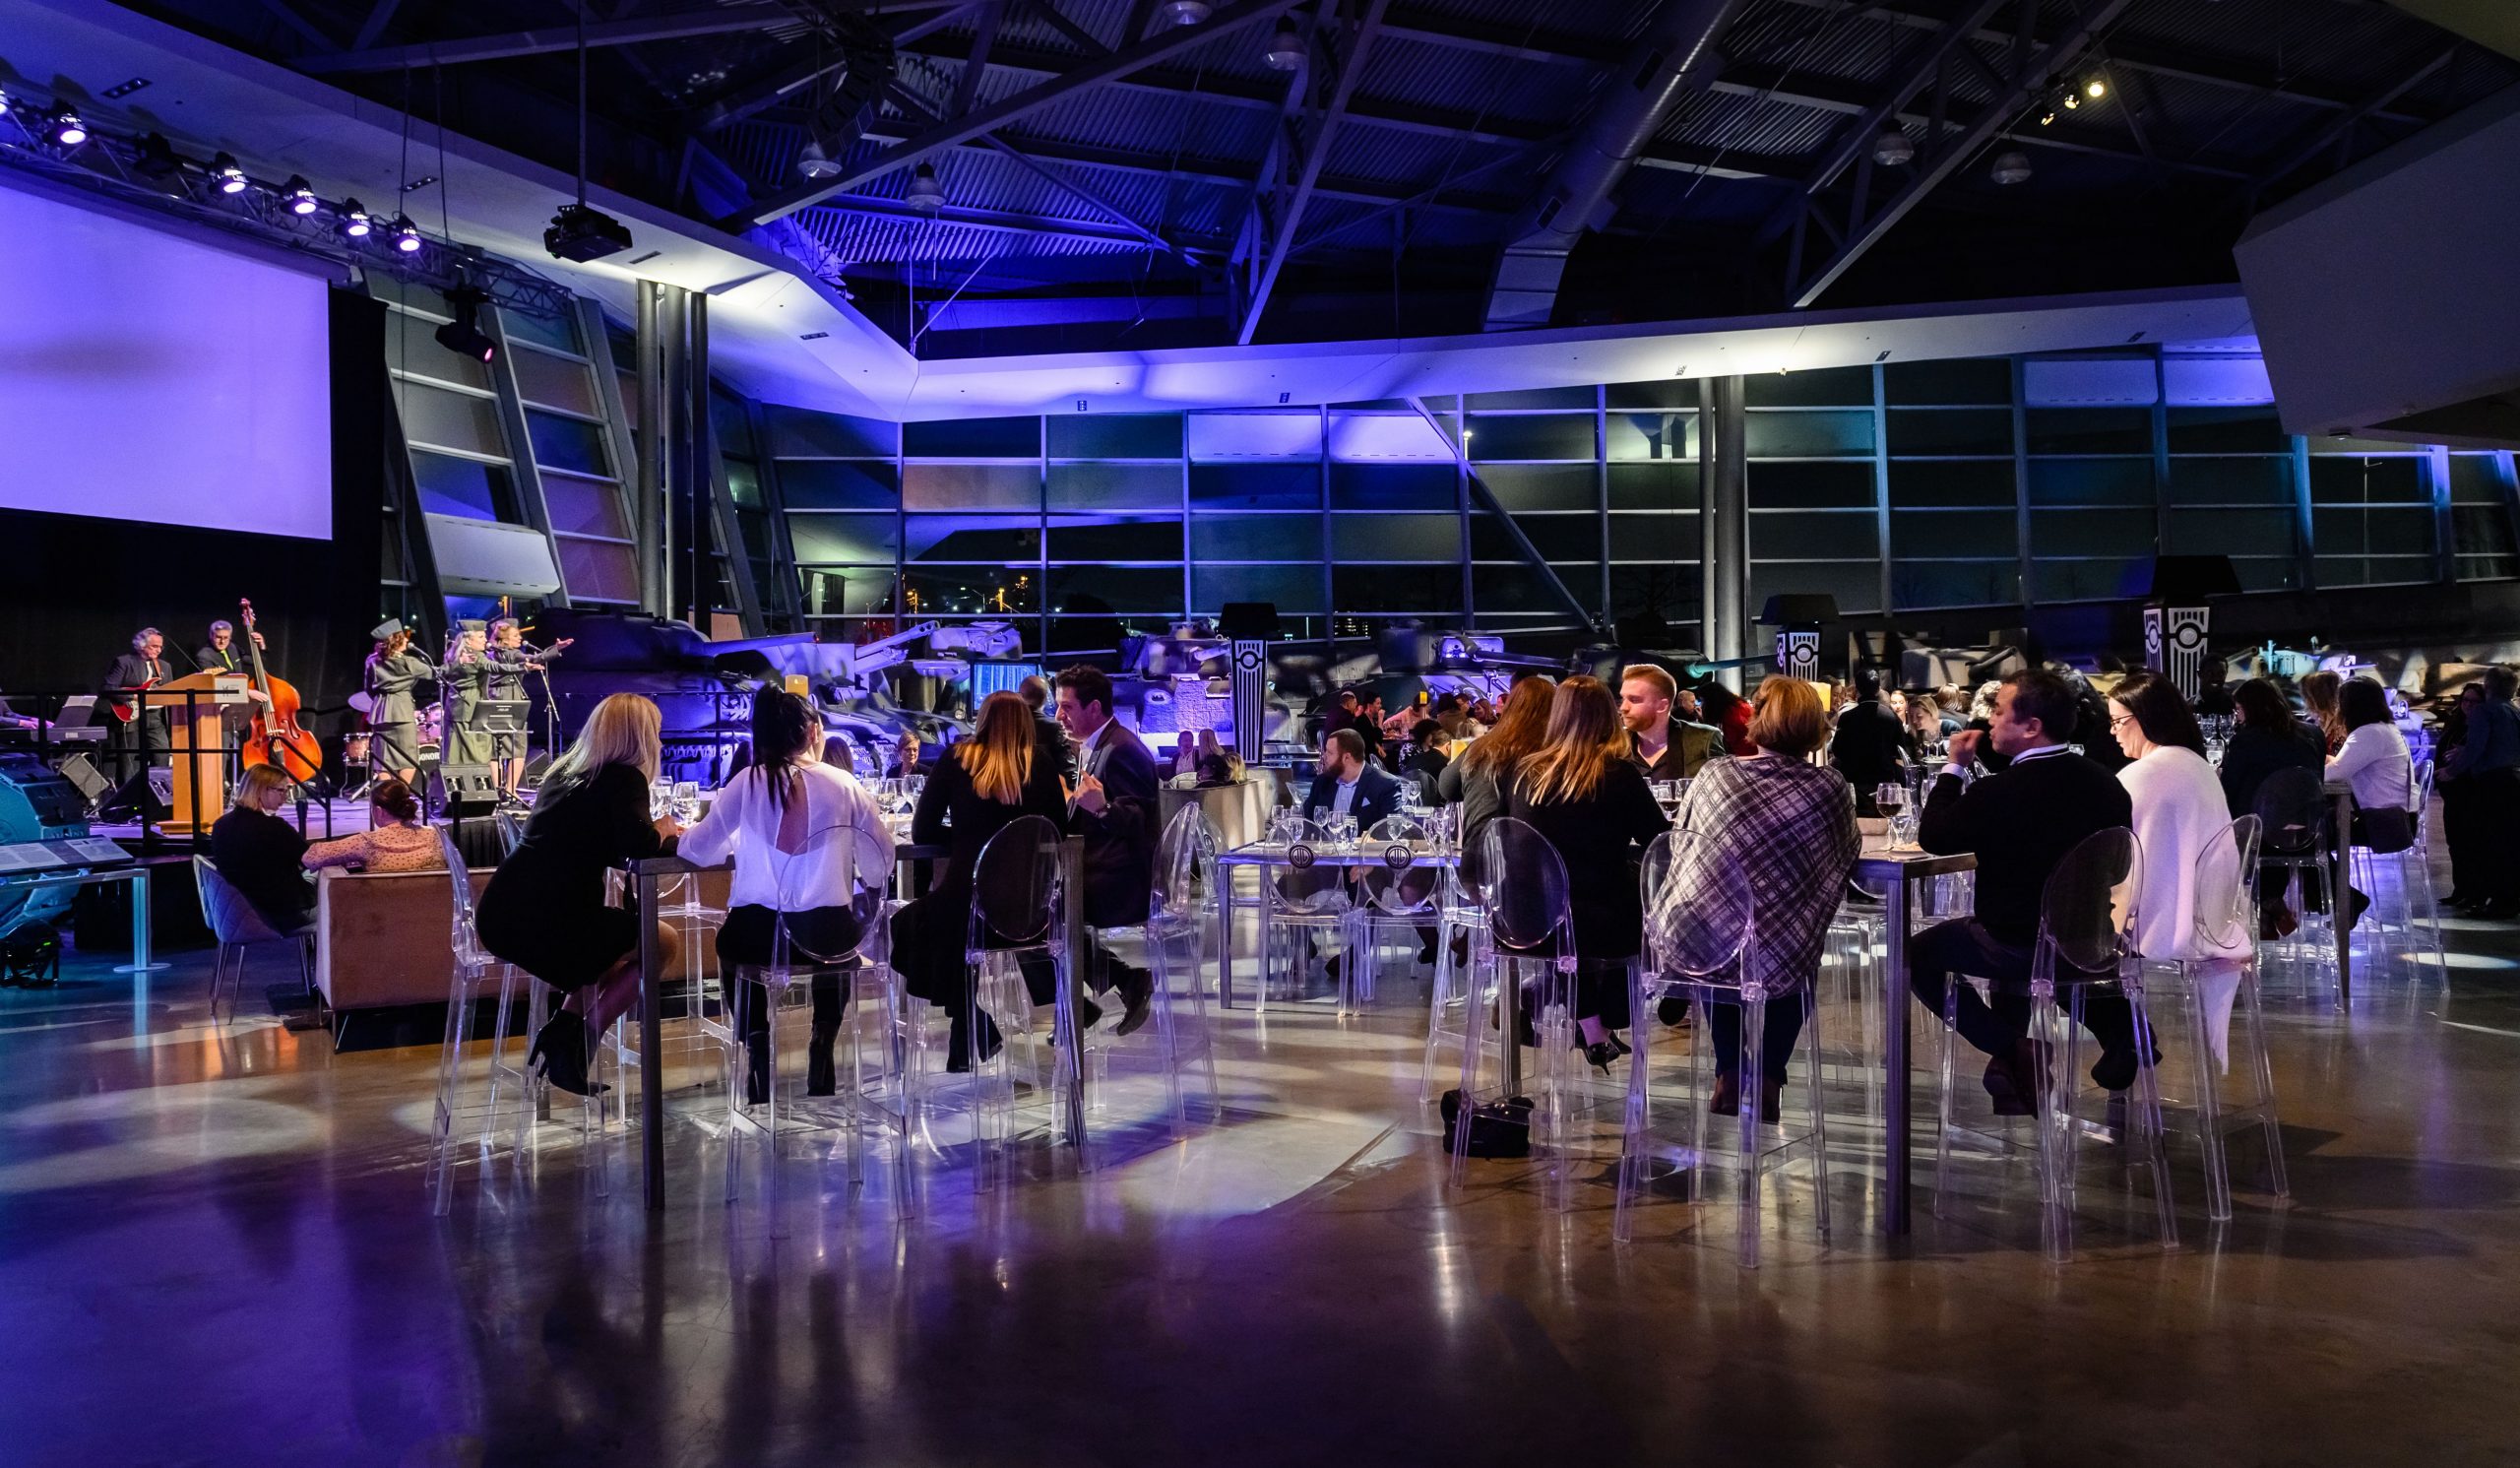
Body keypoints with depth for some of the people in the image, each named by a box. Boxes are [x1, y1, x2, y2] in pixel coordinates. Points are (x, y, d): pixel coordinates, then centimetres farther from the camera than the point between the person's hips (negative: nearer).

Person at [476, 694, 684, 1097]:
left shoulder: (565, 771, 18)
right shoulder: (623, 778, -7)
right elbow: (638, 845, -19)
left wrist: (658, 832, 18)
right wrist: (664, 832, 4)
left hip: (501, 915, 9)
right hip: (547, 923, -9)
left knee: (619, 935, 31)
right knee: (664, 942, 12)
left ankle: (561, 1032, 19)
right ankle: (575, 1046, 6)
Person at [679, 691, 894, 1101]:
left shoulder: (747, 782, 0)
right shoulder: (842, 784, 1)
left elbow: (700, 850, 4)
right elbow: (883, 858, 4)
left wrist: (680, 836, 27)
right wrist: (858, 887, 25)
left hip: (758, 934, -1)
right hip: (830, 934, 1)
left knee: (729, 944, 37)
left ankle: (758, 1050, 21)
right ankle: (823, 1045, 27)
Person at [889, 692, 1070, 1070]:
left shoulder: (955, 760, 2)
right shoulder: (1041, 766, 4)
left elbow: (922, 832, 5)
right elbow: (1059, 831, 10)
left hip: (964, 901, -3)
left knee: (905, 924, 29)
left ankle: (972, 1035, 23)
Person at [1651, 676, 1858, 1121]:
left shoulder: (1714, 776, -3)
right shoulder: (1829, 787, -7)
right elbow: (1848, 853, 10)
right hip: (1774, 963, -2)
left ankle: (1731, 1080, 38)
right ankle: (1766, 1082, 26)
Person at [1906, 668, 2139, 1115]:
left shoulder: (1998, 792, -23)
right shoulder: (2103, 782, -4)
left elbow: (1931, 838, -7)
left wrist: (1956, 767, -1)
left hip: (2020, 948, -7)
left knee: (1918, 953, 13)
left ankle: (2011, 1049, 4)